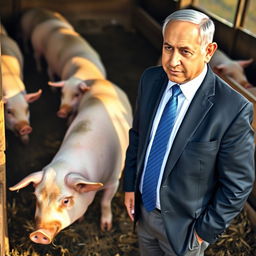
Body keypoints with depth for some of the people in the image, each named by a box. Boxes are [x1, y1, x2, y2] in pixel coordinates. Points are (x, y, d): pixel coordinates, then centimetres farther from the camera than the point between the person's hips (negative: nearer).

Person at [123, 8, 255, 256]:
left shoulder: (233, 109, -27)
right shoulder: (150, 79, -11)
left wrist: (205, 231, -11)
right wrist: (130, 185, 6)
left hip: (182, 224, -5)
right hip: (143, 207, 5)